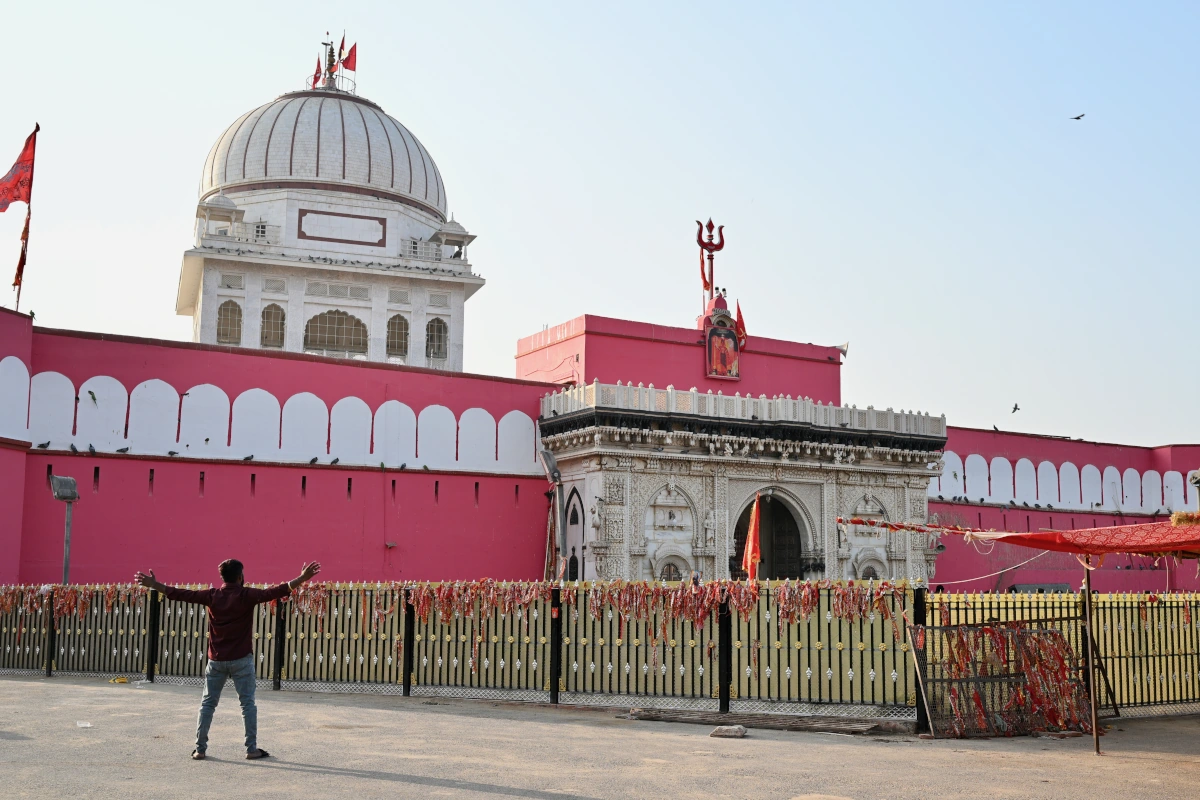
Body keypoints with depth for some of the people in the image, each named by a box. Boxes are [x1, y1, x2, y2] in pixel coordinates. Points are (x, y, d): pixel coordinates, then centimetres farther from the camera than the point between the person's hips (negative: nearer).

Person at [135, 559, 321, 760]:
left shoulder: (211, 596, 0)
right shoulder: (246, 596, -10)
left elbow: (182, 594, 5)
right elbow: (275, 592, -18)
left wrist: (154, 585, 15)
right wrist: (303, 578, -21)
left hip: (216, 660, 3)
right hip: (241, 660, -3)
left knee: (207, 704, 11)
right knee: (248, 703, 3)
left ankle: (199, 749, 11)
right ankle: (252, 749, 3)